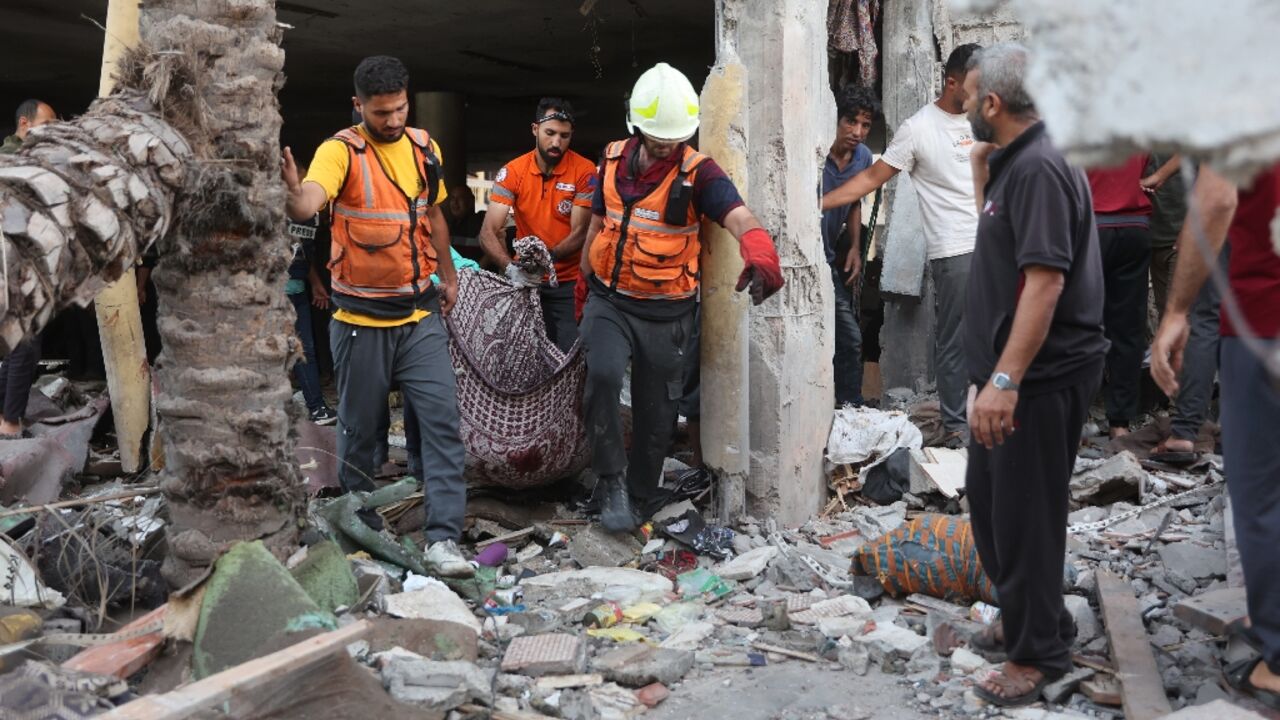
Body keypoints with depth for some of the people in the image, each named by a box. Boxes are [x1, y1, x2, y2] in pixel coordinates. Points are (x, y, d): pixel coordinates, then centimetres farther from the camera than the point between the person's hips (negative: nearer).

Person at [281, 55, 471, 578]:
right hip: (361, 318, -3)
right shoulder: (341, 151, -10)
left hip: (420, 314, 4)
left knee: (442, 420, -7)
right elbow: (309, 204, -30)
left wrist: (448, 275, 24)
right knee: (359, 426, 8)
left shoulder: (424, 148, 5)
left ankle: (443, 539, -6)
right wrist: (294, 192, -52)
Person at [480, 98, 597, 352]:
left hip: (570, 283, -2)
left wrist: (547, 257, -31)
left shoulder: (584, 171, -9)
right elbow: (489, 232, -12)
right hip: (528, 282, 2)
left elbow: (579, 233, -12)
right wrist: (510, 267, -31)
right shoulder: (512, 172, -5)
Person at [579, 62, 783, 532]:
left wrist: (761, 257, -50)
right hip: (609, 300, 2)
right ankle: (612, 480, -8)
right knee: (602, 375, -24)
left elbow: (741, 220, -29)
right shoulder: (612, 160, 1)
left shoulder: (697, 172, -13)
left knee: (654, 414, 7)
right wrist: (585, 284, 23)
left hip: (666, 312, -2)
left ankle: (639, 500, 29)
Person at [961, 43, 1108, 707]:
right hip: (1009, 371, 10)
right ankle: (1023, 615, 36)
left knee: (1024, 515, 0)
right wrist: (980, 166, 15)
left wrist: (1005, 379, -30)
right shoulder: (1014, 162, 12)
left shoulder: (1040, 168, -20)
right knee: (987, 499, 20)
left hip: (1038, 378, -10)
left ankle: (1039, 653, 14)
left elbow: (1045, 279, -27)